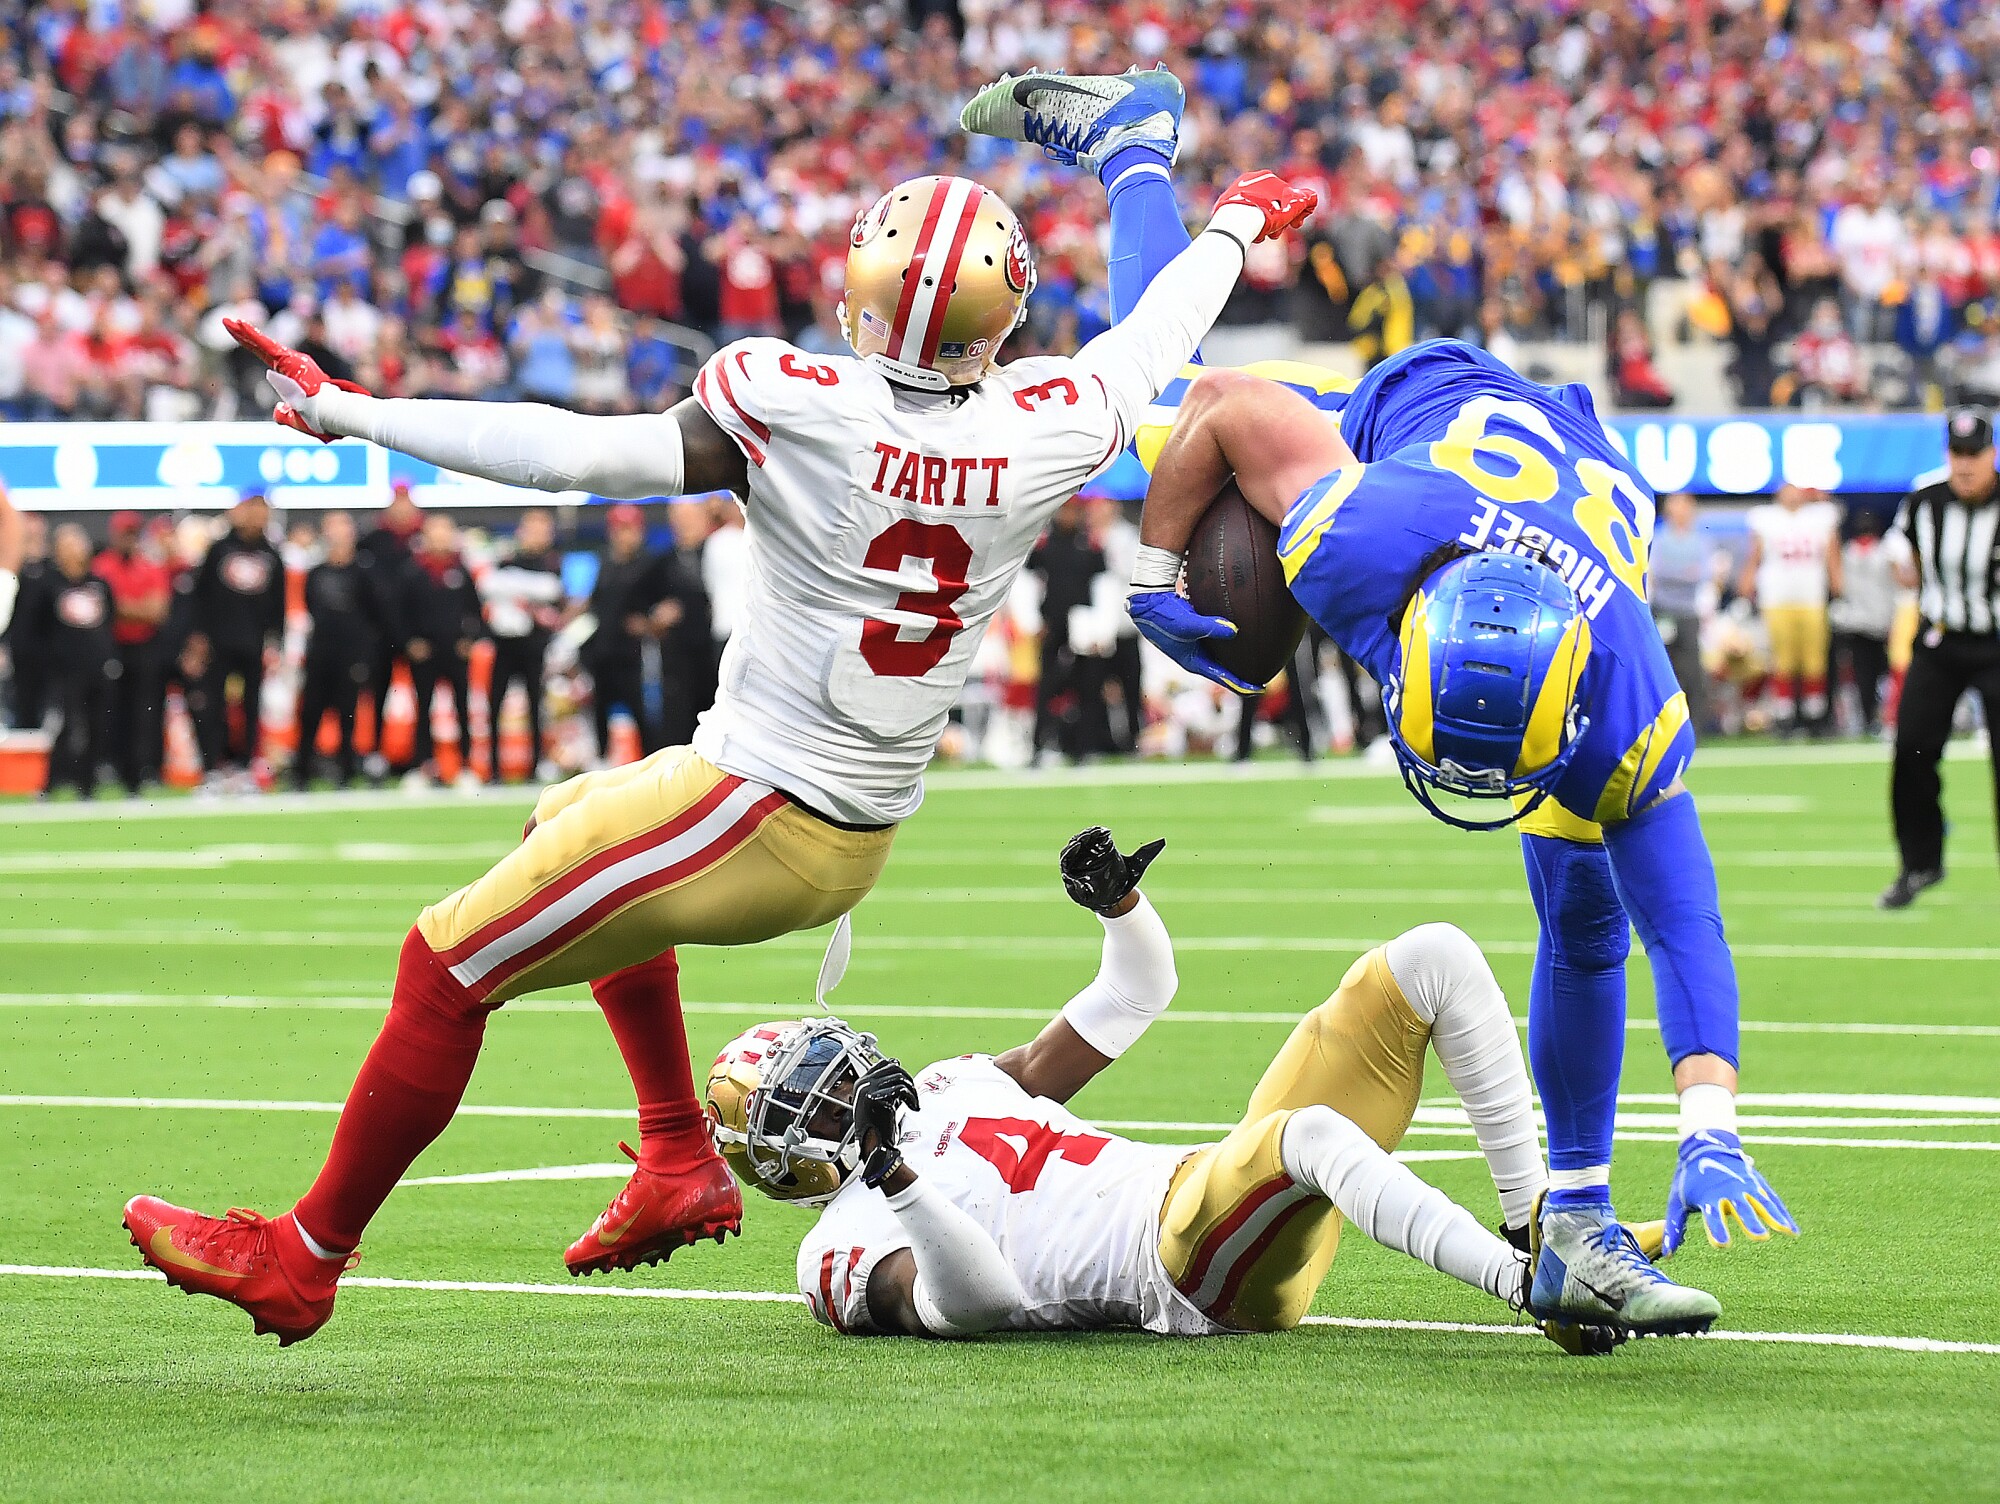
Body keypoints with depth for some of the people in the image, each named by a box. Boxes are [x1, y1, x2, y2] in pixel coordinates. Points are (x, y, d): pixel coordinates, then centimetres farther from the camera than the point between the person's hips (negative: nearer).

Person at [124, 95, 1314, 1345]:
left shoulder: (798, 410, -21)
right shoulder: (1042, 433, -6)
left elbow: (577, 452, -25)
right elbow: (1149, 348, 14)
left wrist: (345, 413, -19)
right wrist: (1240, 226, 34)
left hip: (752, 815, -7)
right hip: (858, 842, 7)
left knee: (446, 970, 5)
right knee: (571, 827, 33)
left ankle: (304, 1257, 11)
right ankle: (681, 1162, 29)